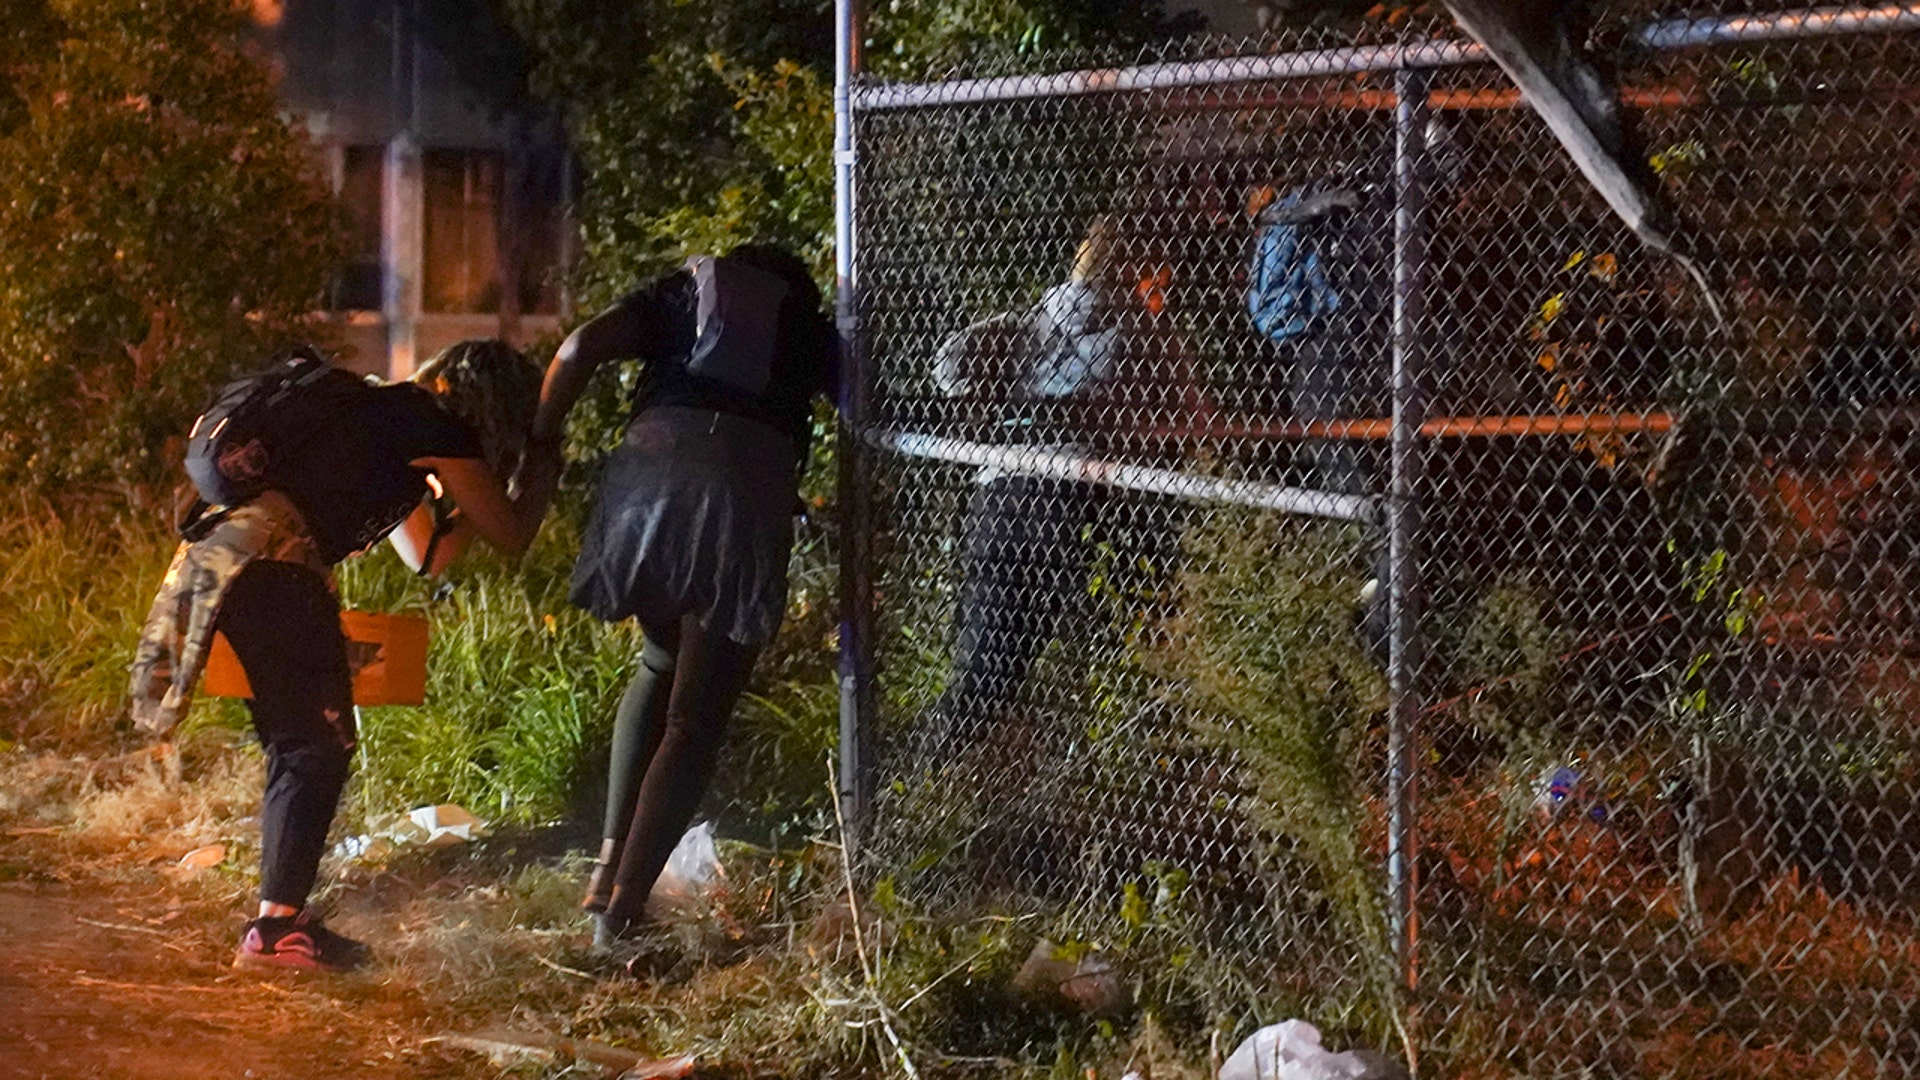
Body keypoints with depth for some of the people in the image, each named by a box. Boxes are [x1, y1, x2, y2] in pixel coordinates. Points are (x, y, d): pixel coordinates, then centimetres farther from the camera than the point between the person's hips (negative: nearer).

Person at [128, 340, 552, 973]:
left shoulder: (387, 414, 28)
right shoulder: (437, 430, -1)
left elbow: (426, 557, 35)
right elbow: (512, 537, 6)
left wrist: (488, 494, 33)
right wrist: (542, 475, 22)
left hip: (217, 554, 10)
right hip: (271, 562, -10)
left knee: (296, 747, 14)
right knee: (318, 748, -7)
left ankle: (284, 915, 16)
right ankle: (275, 929, -11)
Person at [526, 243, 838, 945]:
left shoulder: (681, 291, 28)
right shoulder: (809, 326, 29)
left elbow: (582, 347, 10)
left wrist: (539, 447, 15)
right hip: (752, 483, -2)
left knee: (661, 664, 26)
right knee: (696, 721, 3)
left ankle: (611, 858, 13)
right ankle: (623, 905, -5)